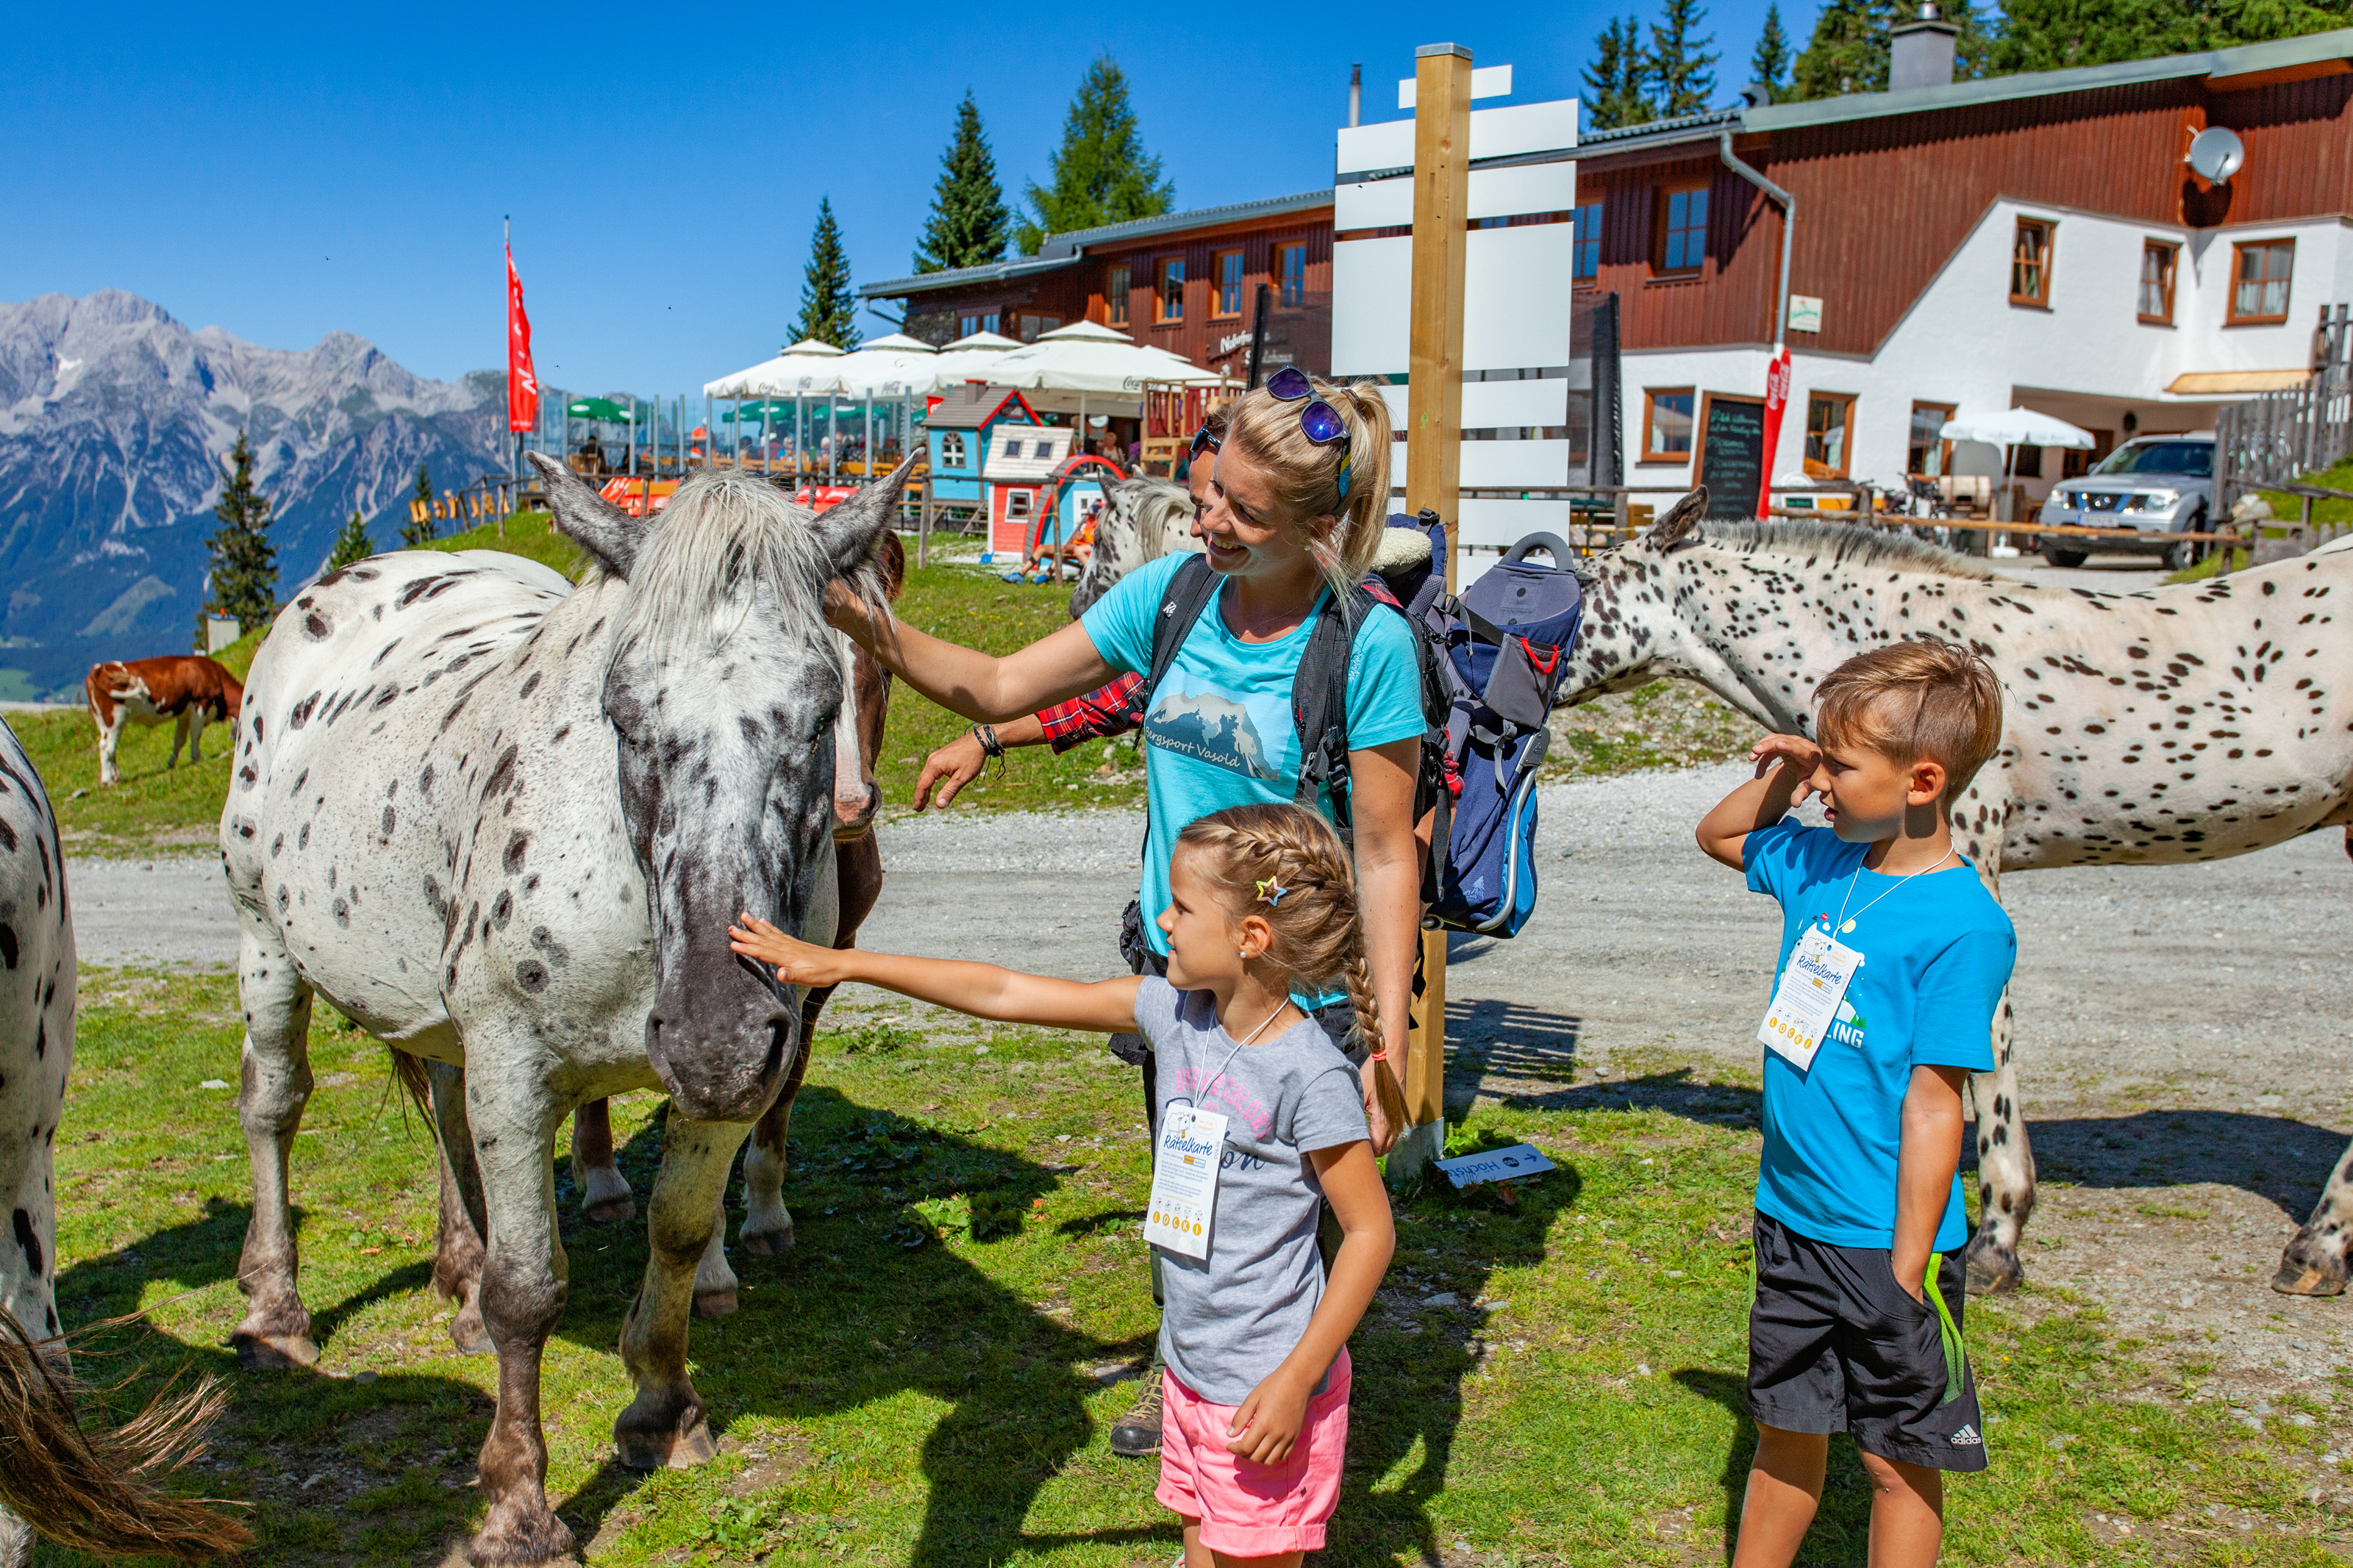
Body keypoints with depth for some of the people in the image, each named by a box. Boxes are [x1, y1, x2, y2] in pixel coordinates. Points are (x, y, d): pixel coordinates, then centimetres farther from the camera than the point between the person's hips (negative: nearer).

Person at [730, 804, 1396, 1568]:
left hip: (1267, 1391, -7)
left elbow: (1371, 1231, -16)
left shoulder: (1310, 1074, -22)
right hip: (1191, 1371, 7)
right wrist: (839, 963, 1)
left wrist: (1296, 1381, -19)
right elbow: (1006, 994, 0)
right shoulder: (1172, 1012, -2)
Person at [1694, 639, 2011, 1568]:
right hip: (1791, 1218, 7)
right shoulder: (1823, 866, 1)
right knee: (1785, 1433, 21)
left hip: (1885, 1243, -6)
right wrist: (1777, 778, 2)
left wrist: (1906, 1272, -18)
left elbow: (1933, 1109, -20)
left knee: (1900, 1458, 11)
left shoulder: (1962, 925, -20)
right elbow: (1718, 836, 21)